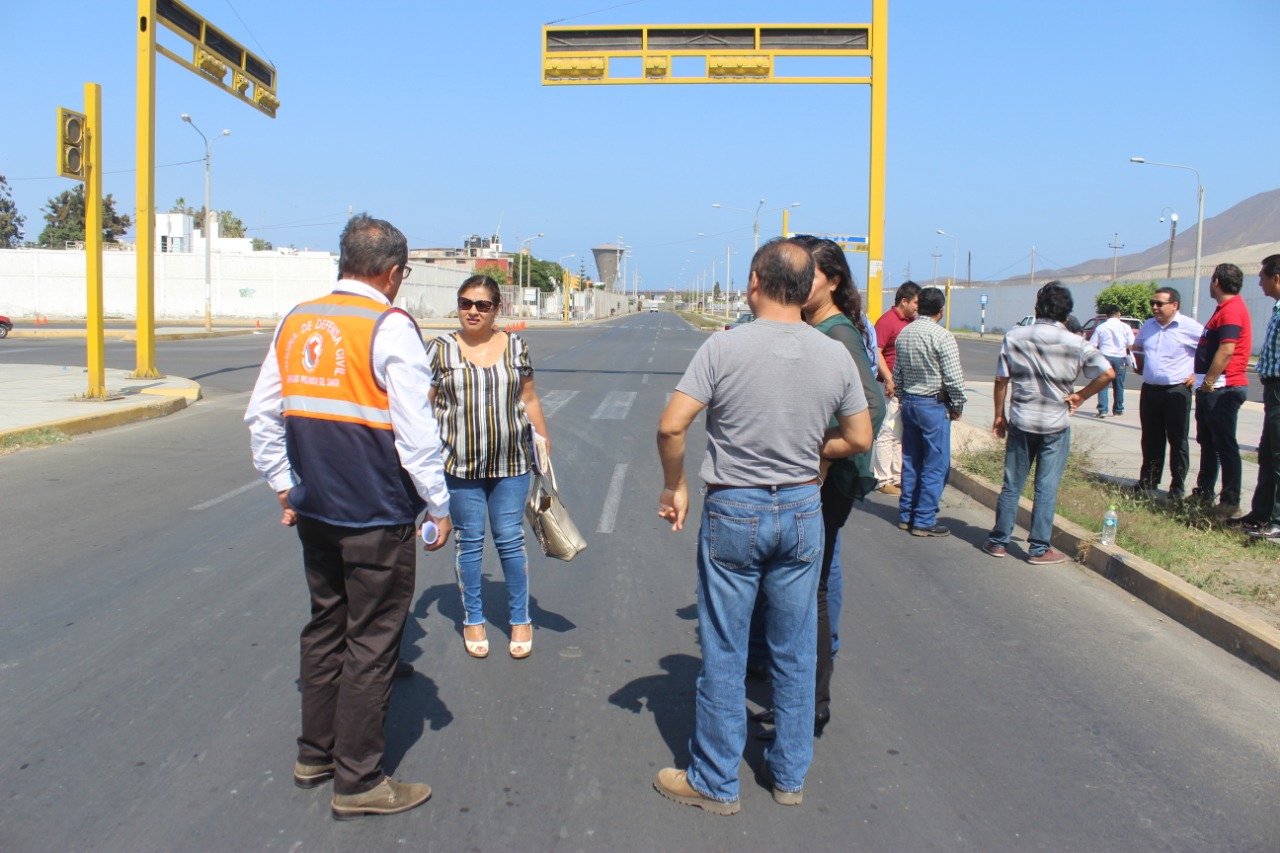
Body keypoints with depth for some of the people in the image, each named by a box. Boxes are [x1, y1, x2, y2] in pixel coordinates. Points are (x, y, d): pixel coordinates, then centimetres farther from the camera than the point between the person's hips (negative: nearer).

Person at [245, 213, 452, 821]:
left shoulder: (295, 322, 6)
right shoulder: (391, 327, -14)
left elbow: (261, 416, 11)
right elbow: (416, 432, -17)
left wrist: (284, 486, 19)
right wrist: (439, 507, -7)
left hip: (315, 513, 7)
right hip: (378, 519, -7)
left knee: (324, 627, 20)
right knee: (371, 644, 4)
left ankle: (314, 754, 34)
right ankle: (357, 782, 14)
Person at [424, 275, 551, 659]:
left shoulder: (515, 346, 4)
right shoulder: (440, 350, -1)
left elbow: (529, 399, 10)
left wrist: (544, 443, 11)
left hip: (510, 463, 1)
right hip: (460, 466, -1)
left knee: (511, 540, 6)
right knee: (469, 542, 9)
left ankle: (521, 620, 22)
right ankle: (472, 620, 25)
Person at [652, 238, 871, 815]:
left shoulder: (724, 347, -13)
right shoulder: (836, 355, -2)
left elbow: (671, 426, -18)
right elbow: (859, 439, 5)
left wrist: (674, 486, -3)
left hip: (733, 510, -3)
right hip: (803, 511, 3)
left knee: (724, 653, 9)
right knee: (795, 653, 15)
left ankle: (715, 783, 22)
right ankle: (790, 776, 30)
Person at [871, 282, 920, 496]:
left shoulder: (911, 322, 13)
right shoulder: (887, 320, -11)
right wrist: (889, 378, -21)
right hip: (892, 386, -8)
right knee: (887, 433, -3)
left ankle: (898, 476, 24)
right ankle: (883, 480, 4)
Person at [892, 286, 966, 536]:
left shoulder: (904, 334, 6)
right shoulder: (942, 336, -15)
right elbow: (954, 377, -17)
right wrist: (957, 406, -4)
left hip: (908, 402, 7)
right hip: (934, 405, -7)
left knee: (910, 462, 14)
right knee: (935, 466, 1)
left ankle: (906, 516, 20)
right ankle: (924, 521, 3)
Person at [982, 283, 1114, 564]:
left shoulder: (1014, 338, -2)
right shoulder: (1075, 343, -6)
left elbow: (1001, 381, 0)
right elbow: (1108, 373, -11)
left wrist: (999, 415, 9)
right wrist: (1080, 395, 1)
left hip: (1020, 422, 2)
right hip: (1056, 425, -1)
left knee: (1012, 485, 11)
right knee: (1046, 488, 5)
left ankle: (999, 541, 17)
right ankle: (1039, 548, 11)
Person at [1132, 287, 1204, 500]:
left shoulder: (1190, 328, -9)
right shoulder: (1148, 326, 12)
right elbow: (1137, 346, 31)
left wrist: (1198, 373, -8)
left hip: (1177, 392, -6)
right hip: (1150, 390, 6)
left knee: (1177, 441, 1)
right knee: (1151, 440, 12)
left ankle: (1177, 488, 7)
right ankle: (1148, 483, 20)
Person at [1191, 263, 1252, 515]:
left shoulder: (1232, 310, -15)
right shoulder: (1225, 308, 19)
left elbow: (1226, 350, -24)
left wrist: (1209, 382, -23)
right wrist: (1204, 382, 20)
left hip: (1223, 389, -11)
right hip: (1212, 389, 11)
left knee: (1225, 445, -7)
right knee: (1207, 442, 16)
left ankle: (1231, 501, -2)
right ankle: (1204, 494, 24)